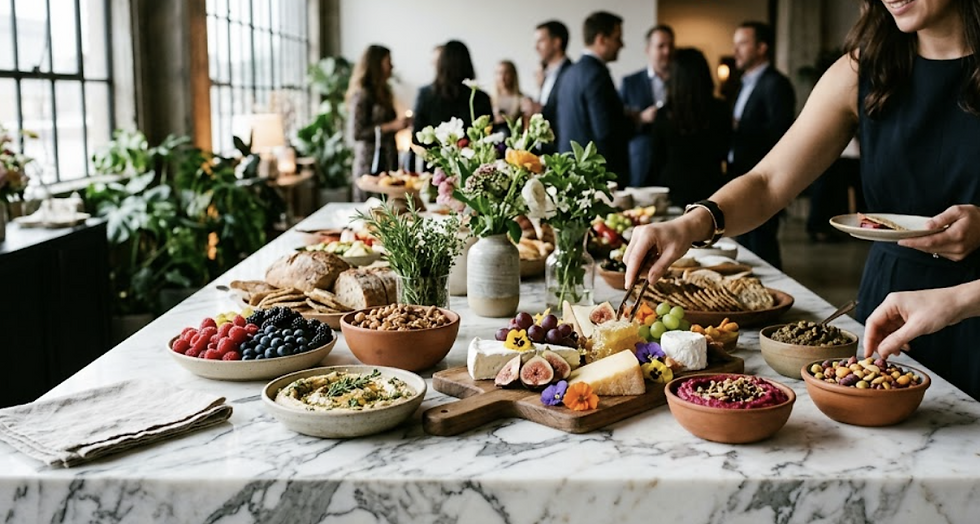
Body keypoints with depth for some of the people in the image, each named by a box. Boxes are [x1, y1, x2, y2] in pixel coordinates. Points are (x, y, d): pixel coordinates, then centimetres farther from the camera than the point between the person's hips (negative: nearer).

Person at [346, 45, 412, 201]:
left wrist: (400, 123, 10)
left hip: (387, 163, 8)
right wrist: (392, 126, -16)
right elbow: (356, 132, -16)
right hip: (371, 166, -8)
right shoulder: (362, 95, -8)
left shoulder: (382, 92, 17)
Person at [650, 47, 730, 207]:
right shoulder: (720, 110, -6)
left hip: (674, 193, -1)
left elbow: (658, 160, 1)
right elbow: (723, 153, 6)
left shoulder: (664, 114, -9)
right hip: (710, 190, 1)